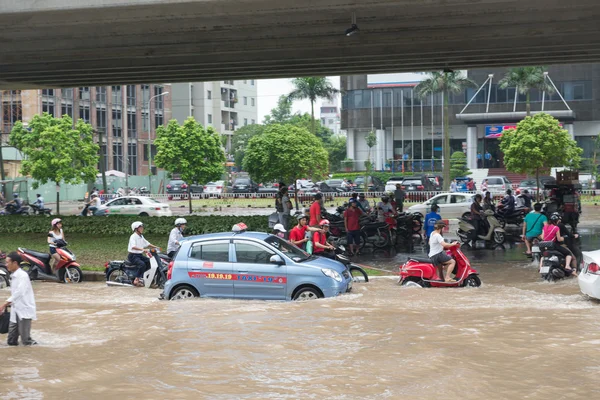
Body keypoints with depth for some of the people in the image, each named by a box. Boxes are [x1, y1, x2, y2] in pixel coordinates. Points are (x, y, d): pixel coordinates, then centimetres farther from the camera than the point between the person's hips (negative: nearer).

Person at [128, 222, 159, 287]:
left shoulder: (141, 237, 13)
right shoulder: (133, 236, -15)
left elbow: (147, 244, 19)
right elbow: (133, 246, -32)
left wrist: (156, 247, 5)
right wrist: (142, 249, -44)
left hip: (140, 255, 9)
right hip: (133, 256, -9)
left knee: (149, 262, -3)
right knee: (142, 264, -31)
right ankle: (136, 280, -26)